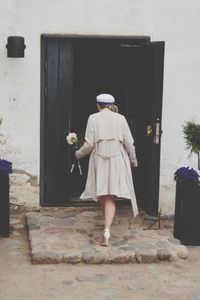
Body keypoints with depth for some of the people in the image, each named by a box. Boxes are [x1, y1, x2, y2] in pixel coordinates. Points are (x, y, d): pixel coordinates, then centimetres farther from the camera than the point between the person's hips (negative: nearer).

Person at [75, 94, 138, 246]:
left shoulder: (93, 118, 0)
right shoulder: (120, 118, 3)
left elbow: (89, 143, -5)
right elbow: (129, 143, 1)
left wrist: (79, 154, 13)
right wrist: (133, 160, 16)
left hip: (99, 160, 0)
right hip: (117, 160, 0)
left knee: (102, 194, 14)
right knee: (111, 197, -2)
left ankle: (107, 225, 30)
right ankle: (107, 228, -18)